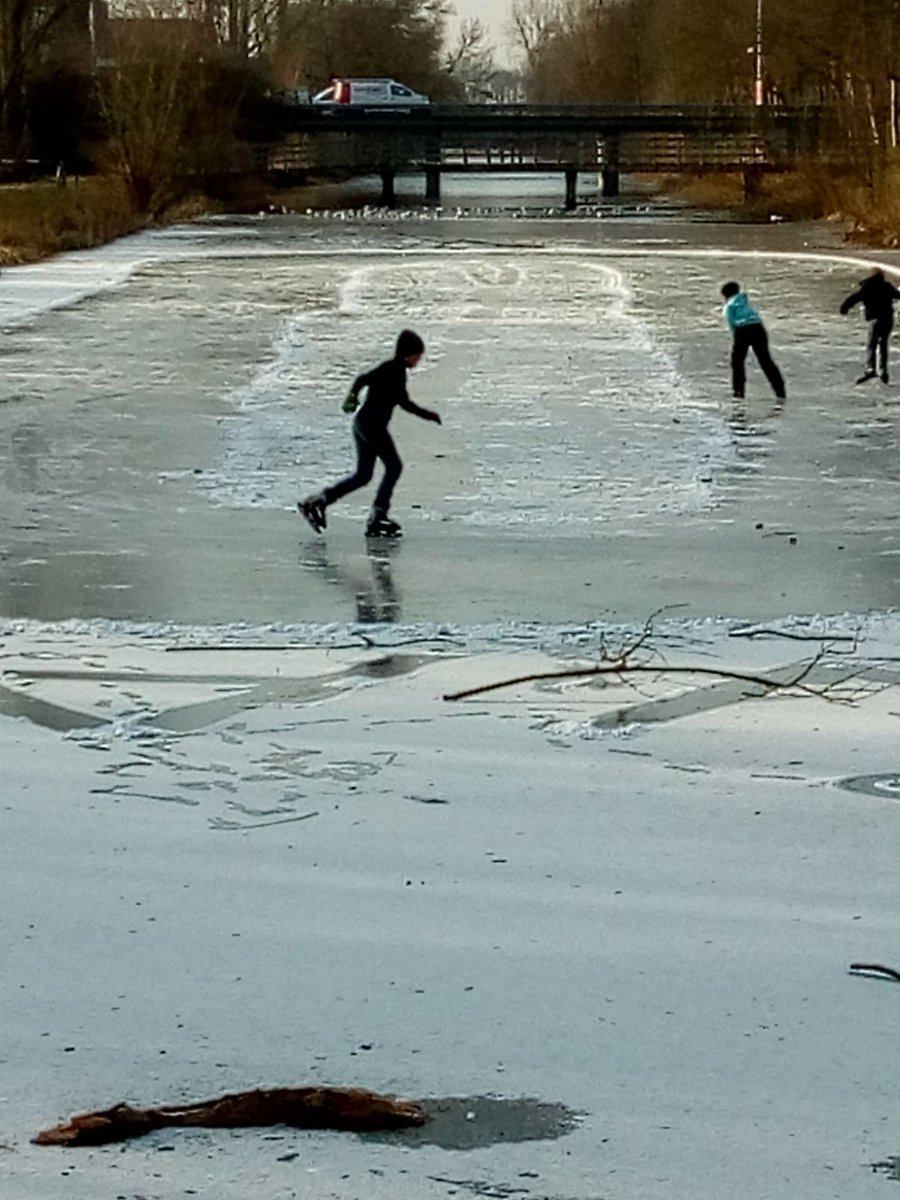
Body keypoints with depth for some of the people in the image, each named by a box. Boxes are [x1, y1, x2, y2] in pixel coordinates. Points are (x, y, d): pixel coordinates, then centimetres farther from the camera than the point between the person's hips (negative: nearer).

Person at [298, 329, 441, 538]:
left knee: (363, 475, 11)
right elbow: (363, 379, -25)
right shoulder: (391, 369, -12)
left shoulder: (399, 372, 17)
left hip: (364, 425, 10)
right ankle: (378, 516, -4)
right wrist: (353, 395, -40)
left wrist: (427, 415, 32)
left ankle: (317, 501, 11)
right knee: (394, 466, -5)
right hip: (371, 424, -10)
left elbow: (405, 403, 29)